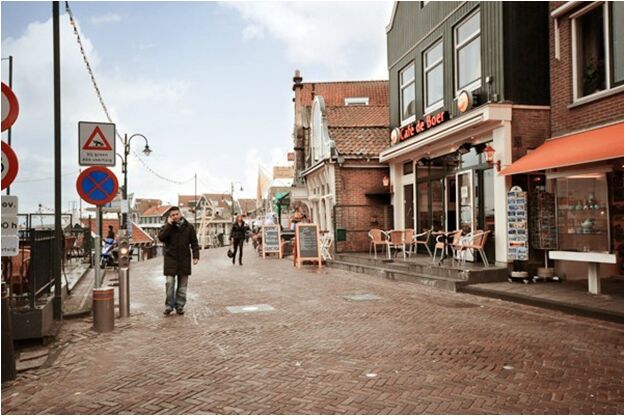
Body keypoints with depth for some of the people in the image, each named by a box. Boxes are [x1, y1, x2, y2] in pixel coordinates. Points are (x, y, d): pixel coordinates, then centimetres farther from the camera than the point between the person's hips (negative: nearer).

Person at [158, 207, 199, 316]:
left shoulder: (188, 227, 4)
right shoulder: (167, 227, 4)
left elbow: (194, 242, 5)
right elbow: (161, 237, -15)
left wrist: (196, 255, -4)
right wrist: (169, 224, -15)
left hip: (184, 259, 1)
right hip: (171, 259, -1)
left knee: (182, 285, 6)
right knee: (170, 283, -5)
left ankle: (180, 306, 15)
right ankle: (169, 306, 5)